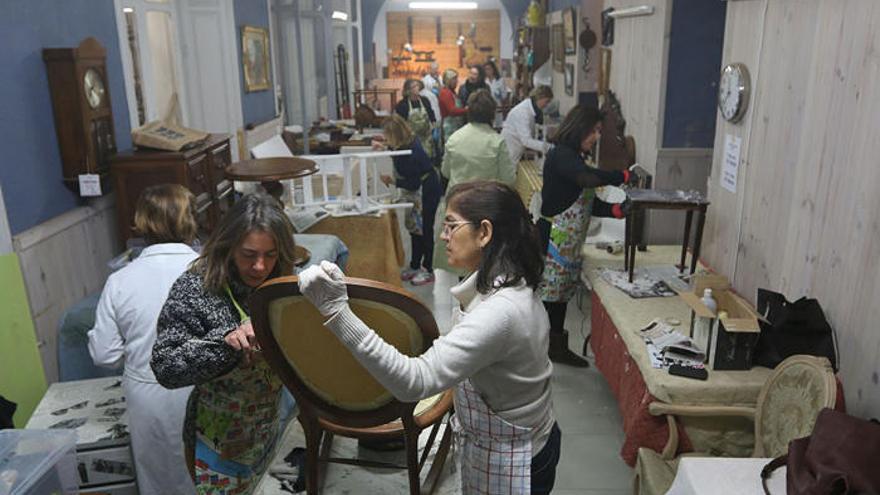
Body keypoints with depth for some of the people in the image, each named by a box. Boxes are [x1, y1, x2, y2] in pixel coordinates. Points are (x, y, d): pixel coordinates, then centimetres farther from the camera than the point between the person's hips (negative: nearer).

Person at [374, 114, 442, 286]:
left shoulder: (410, 154, -29)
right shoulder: (407, 143, -3)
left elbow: (413, 184, -25)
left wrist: (391, 180, -21)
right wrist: (384, 147, 10)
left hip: (427, 192, -10)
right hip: (416, 192, 10)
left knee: (425, 229, 0)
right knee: (414, 228, 15)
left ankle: (428, 270, 12)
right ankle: (415, 266, 27)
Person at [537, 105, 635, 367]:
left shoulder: (580, 158, 15)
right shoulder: (560, 155, -14)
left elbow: (589, 203, 11)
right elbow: (589, 178, -33)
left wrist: (617, 210, -5)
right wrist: (622, 176, -21)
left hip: (572, 243, 9)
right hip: (553, 240, -9)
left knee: (562, 294, 17)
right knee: (546, 294, -4)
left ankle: (558, 348, 30)